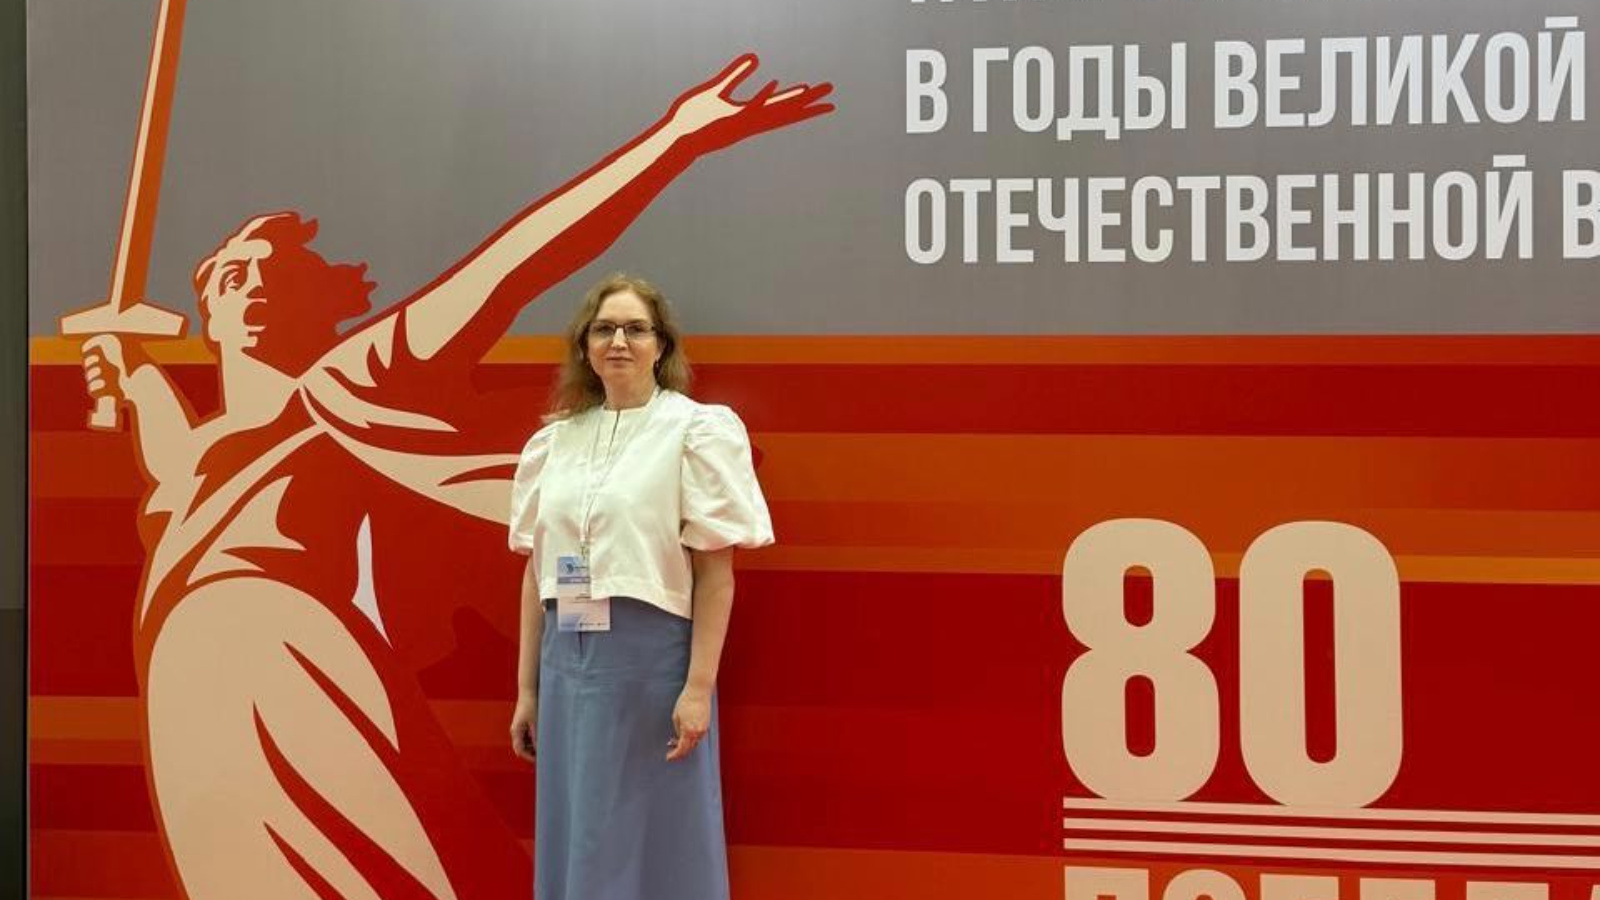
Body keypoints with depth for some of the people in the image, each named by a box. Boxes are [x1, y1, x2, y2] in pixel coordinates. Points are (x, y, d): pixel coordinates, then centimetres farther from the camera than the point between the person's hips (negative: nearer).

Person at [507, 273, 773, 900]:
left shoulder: (698, 430, -4)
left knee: (659, 846, 2)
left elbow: (716, 572, -8)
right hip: (570, 657, 5)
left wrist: (699, 689, -14)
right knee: (573, 842, 10)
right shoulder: (555, 440, 10)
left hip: (653, 654, -5)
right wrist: (526, 689, 9)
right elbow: (537, 571, 11)